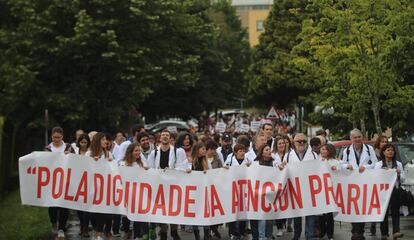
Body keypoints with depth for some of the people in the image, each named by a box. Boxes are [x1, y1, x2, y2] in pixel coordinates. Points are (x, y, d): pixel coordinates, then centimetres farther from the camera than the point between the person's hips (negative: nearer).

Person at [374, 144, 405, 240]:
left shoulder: (398, 164, 14)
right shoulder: (378, 165, 8)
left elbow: (403, 178, 12)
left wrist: (399, 174, -8)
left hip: (395, 190, 1)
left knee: (395, 211, -7)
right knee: (384, 212, 0)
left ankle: (396, 232, -14)